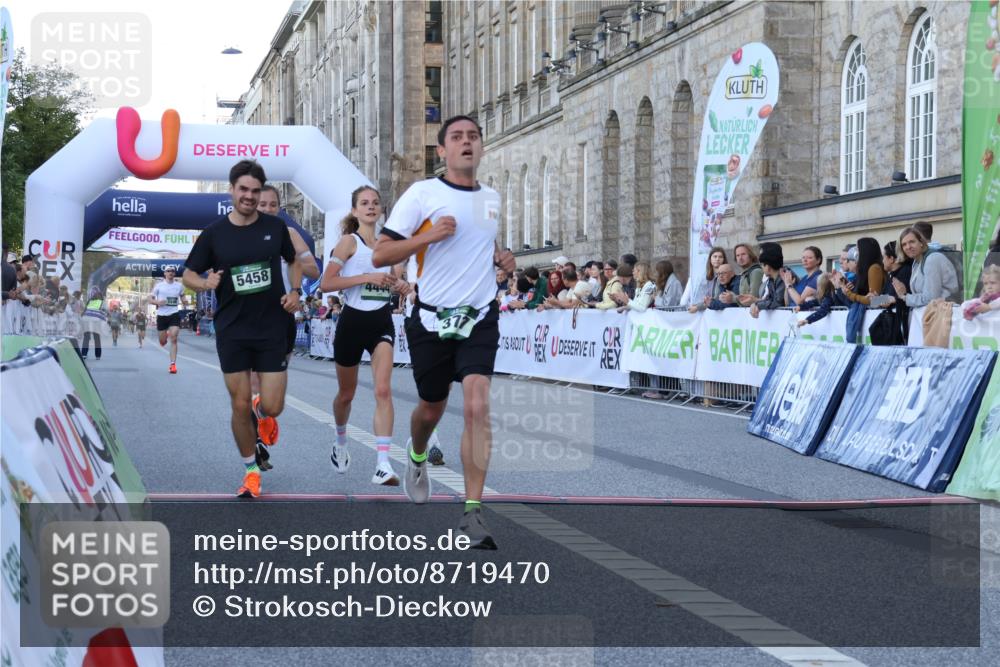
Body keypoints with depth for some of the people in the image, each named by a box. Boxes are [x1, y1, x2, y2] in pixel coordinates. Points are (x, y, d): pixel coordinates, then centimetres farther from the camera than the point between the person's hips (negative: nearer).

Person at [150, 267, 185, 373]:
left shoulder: (179, 286, 6)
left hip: (174, 314, 0)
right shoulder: (159, 285, 1)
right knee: (163, 342, 9)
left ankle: (173, 364, -12)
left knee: (173, 339, -14)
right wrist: (157, 302, -18)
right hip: (162, 315, 0)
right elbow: (150, 299, 3)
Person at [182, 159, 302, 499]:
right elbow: (189, 274, 4)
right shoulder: (214, 233, -2)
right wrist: (205, 283, -18)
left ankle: (263, 417, 36)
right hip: (232, 331, 0)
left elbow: (293, 261, 17)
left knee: (272, 407, -3)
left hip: (272, 328, 0)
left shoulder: (275, 227, 1)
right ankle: (251, 472, 19)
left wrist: (295, 291, -1)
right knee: (240, 406, 1)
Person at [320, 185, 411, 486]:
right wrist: (368, 277, -21)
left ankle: (383, 464, -20)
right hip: (353, 321, -3)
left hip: (382, 322, 3)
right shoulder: (349, 241, -6)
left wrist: (400, 286, 3)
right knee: (346, 393, 14)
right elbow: (326, 283, -15)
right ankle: (341, 444, 44)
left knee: (383, 390, -15)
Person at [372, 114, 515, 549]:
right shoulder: (422, 194, -5)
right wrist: (429, 236, -20)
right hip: (432, 318, -2)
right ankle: (417, 455, 50)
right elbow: (380, 255, -8)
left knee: (477, 407, -15)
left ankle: (472, 513, -13)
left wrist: (502, 259, 9)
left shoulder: (492, 198, 11)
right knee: (432, 407, 14)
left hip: (479, 318, 2)